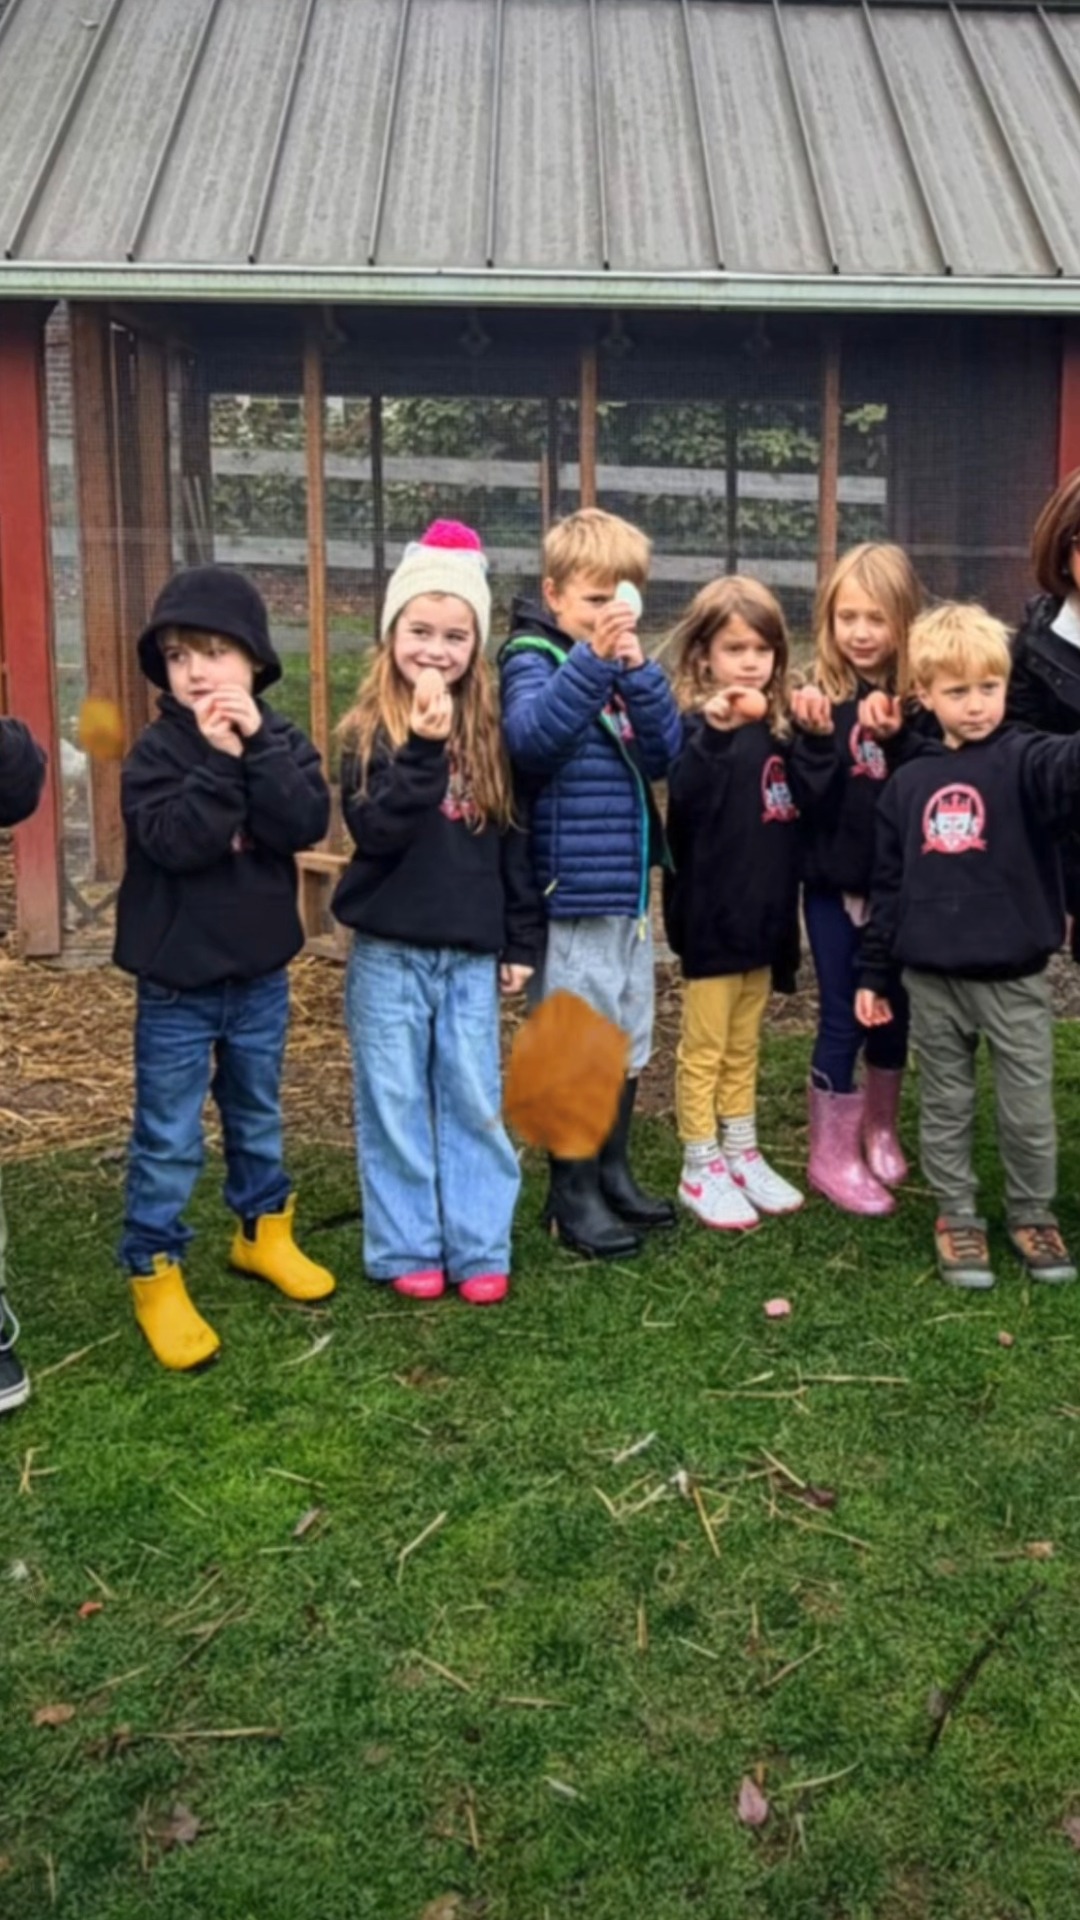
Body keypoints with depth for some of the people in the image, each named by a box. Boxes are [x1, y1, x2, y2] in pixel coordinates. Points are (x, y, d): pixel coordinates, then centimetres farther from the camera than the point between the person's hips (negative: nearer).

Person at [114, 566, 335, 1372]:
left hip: (260, 973, 4)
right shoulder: (156, 751, -11)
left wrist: (257, 747, -24)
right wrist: (218, 758, -28)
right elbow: (175, 842, -26)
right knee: (168, 1136, 2)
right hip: (176, 981, -3)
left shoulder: (281, 740, -1)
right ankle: (155, 1274, 14)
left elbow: (306, 824, -18)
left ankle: (264, 1231, 39)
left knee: (259, 1116, 21)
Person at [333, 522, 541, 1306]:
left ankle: (480, 1248, 16)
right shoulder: (372, 731, -4)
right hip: (390, 950, -2)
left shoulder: (491, 733, 5)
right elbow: (375, 830, -18)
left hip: (471, 950, 2)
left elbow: (516, 841, 9)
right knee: (397, 1103, 5)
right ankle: (408, 1249, 16)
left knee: (475, 1101, 6)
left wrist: (523, 940, 7)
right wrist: (422, 748, -27)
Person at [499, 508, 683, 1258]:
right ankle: (572, 1195, 14)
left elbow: (666, 753, -1)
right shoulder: (533, 658, -9)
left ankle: (614, 1173, 31)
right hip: (574, 894, -7)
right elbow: (530, 737, -28)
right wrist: (591, 660, -36)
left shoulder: (627, 662, 11)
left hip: (630, 889, 8)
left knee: (629, 1043, 17)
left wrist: (638, 671, -15)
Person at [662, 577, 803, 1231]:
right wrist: (715, 732, -44)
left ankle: (742, 1154, 31)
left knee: (744, 1047, 18)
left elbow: (791, 820, 14)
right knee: (705, 1048, 6)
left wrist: (787, 915, 9)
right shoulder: (698, 724, -12)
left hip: (762, 915, 6)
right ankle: (701, 1169, 16)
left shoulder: (777, 727, 8)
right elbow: (685, 799, -30)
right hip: (711, 918, -6)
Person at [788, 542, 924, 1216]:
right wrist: (816, 737, -27)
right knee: (842, 1017, 3)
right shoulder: (822, 698, -7)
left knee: (893, 1010, 15)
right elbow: (810, 801, -12)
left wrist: (897, 734, -26)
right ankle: (832, 1155, 16)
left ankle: (880, 1132, 36)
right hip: (834, 882, -2)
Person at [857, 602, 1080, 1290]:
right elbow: (889, 883, 10)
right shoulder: (909, 783, 5)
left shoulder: (1021, 761, -6)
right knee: (945, 1109, 13)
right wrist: (874, 972, 9)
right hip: (931, 980, 3)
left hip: (1015, 979, -2)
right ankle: (957, 1217, 28)